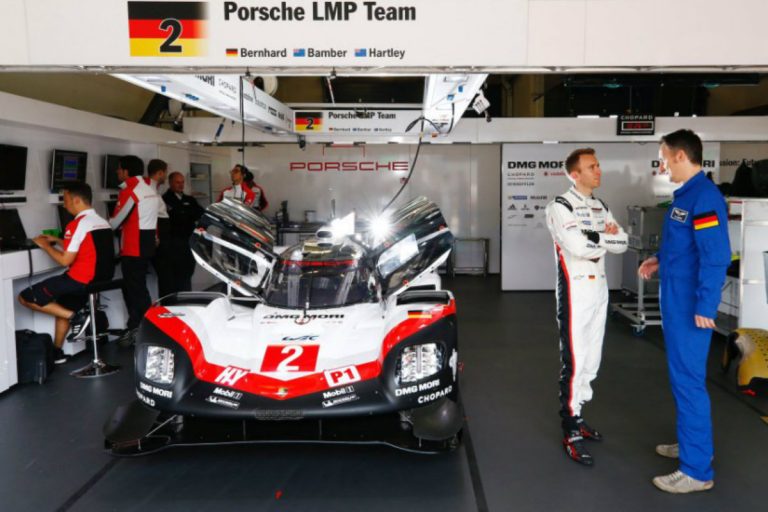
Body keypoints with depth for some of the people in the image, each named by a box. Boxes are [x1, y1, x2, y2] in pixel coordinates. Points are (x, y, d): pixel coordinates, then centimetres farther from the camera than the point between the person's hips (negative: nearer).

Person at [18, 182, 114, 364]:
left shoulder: (77, 225, -16)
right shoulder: (103, 222, 10)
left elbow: (65, 260, -16)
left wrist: (45, 246, 0)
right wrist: (57, 240, 24)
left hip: (81, 280, -9)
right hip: (102, 278, 9)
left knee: (25, 298, 2)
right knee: (63, 304, 31)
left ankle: (76, 316, -3)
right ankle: (57, 351, 31)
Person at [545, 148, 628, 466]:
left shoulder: (600, 207, 14)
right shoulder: (560, 207, -11)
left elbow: (622, 243, 6)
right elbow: (579, 247, -24)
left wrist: (595, 237, -11)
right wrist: (606, 237, -6)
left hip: (599, 288, 8)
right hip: (575, 291, -8)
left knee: (591, 361, 13)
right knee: (574, 362, -6)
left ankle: (576, 418, 26)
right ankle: (571, 435, 2)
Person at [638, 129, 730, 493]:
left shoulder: (705, 196, -18)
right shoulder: (685, 194, 12)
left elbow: (716, 255, -24)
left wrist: (705, 306, -24)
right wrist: (660, 260, 13)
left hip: (690, 305, -10)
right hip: (675, 301, 10)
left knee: (688, 381, -3)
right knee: (682, 377, 20)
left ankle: (697, 470, 7)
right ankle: (693, 443, 36)